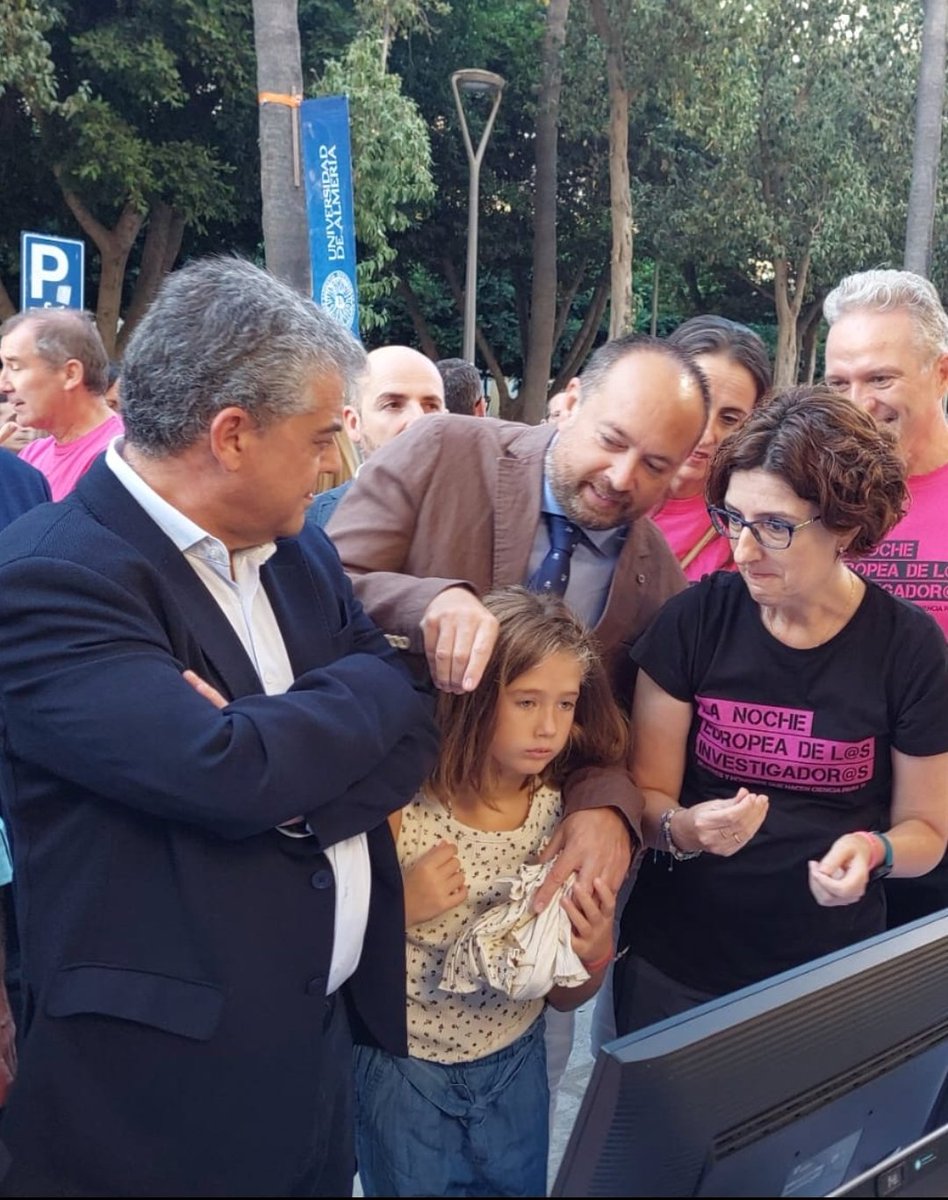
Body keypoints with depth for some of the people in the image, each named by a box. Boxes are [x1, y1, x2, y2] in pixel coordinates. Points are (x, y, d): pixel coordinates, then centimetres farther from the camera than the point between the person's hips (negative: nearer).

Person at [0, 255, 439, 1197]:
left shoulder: (297, 550, 5)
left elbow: (411, 725, 1)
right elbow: (230, 773, -31)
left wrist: (284, 771, -19)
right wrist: (361, 687, -13)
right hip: (164, 1079, -7)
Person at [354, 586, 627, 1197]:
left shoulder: (564, 811, -12)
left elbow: (564, 997, 0)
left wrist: (595, 953, -20)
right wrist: (400, 907, -28)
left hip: (517, 1068, 3)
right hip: (407, 1076, -3)